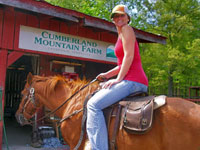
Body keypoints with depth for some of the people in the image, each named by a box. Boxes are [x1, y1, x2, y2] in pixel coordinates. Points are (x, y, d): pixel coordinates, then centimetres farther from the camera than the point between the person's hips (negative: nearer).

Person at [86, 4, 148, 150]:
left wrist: (118, 79, -13)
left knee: (94, 104, -19)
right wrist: (107, 75, 18)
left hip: (133, 80, -11)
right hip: (136, 81, 11)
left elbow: (129, 56, -12)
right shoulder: (121, 35, 26)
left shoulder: (126, 29, -1)